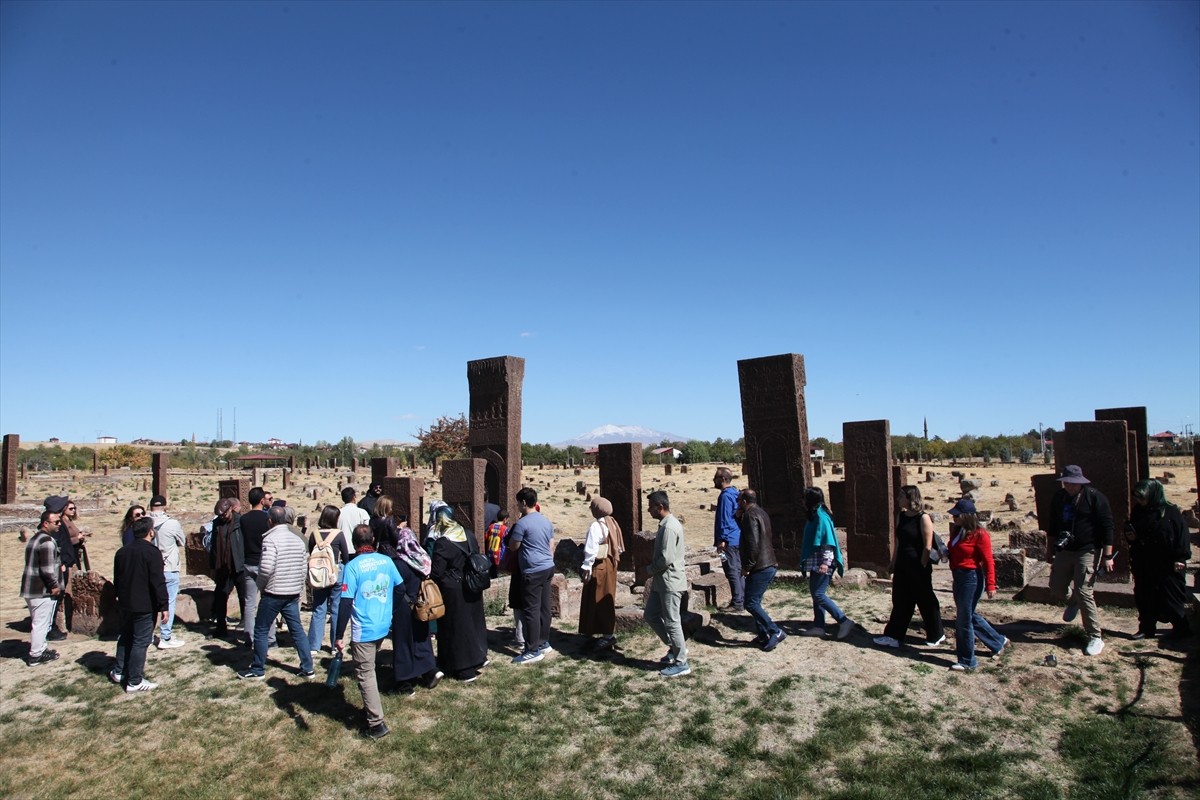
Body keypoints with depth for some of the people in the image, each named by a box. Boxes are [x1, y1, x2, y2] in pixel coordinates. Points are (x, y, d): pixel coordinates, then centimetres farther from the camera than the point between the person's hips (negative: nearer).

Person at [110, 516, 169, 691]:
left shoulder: (122, 552, 7)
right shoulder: (152, 552, -18)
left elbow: (116, 580, 17)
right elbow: (158, 582, -20)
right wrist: (163, 606, -15)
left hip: (125, 604, 8)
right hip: (145, 606, -8)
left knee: (125, 637, 23)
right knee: (141, 642, -1)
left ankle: (118, 671, 32)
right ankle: (134, 682, 3)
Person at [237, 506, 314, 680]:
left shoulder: (270, 539, -14)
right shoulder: (298, 540, 6)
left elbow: (266, 568, -22)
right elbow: (304, 568, 8)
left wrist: (260, 587, -5)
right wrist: (297, 586, 16)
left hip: (273, 594, -6)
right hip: (293, 594, 6)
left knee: (261, 631, 9)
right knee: (297, 630, 11)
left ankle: (257, 670, 19)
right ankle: (307, 668, 12)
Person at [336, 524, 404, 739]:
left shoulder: (352, 567, -15)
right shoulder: (387, 561, 0)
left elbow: (346, 603, -16)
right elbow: (399, 589, 8)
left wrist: (339, 636, -12)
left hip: (363, 631, -5)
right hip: (383, 626, 6)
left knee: (365, 675, 3)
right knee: (369, 668, 25)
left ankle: (377, 724, 3)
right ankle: (372, 706, 36)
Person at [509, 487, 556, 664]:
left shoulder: (522, 523, -13)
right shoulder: (546, 521, 12)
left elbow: (513, 546, -3)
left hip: (533, 571, -8)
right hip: (548, 567, 9)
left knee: (532, 610, -4)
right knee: (544, 607, 13)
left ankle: (533, 651, -1)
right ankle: (544, 643, 21)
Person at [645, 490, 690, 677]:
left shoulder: (670, 527, -22)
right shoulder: (665, 524, 11)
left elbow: (666, 559, -25)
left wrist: (650, 569, -10)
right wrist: (653, 570, 11)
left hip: (670, 582, -10)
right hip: (661, 581, 10)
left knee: (672, 622, -1)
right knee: (651, 616, 16)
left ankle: (681, 664, 10)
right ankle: (675, 647, 27)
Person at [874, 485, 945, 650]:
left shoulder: (923, 518, -14)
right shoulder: (901, 516, 7)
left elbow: (927, 546, -14)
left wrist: (922, 568, -14)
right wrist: (893, 563, 13)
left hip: (918, 568, -7)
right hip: (902, 567, 7)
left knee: (926, 601, 8)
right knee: (899, 601, 9)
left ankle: (936, 636, 25)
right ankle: (894, 636, 13)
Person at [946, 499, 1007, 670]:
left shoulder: (979, 534, -16)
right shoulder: (957, 530, 8)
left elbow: (988, 561, -16)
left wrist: (990, 585, -18)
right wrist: (945, 553, 3)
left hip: (971, 578, -9)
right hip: (958, 577, 9)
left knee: (964, 619, -2)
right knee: (969, 616, 20)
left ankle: (967, 661, 10)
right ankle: (998, 642, 39)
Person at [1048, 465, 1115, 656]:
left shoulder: (1094, 497, -11)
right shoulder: (1059, 497, 6)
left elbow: (1107, 527, -11)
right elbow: (1052, 525, 17)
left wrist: (1107, 556, -14)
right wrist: (1050, 550, 20)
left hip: (1087, 552, -6)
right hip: (1064, 552, 6)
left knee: (1084, 593, -11)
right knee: (1056, 592, 8)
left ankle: (1096, 637, 2)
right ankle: (1074, 601, 42)